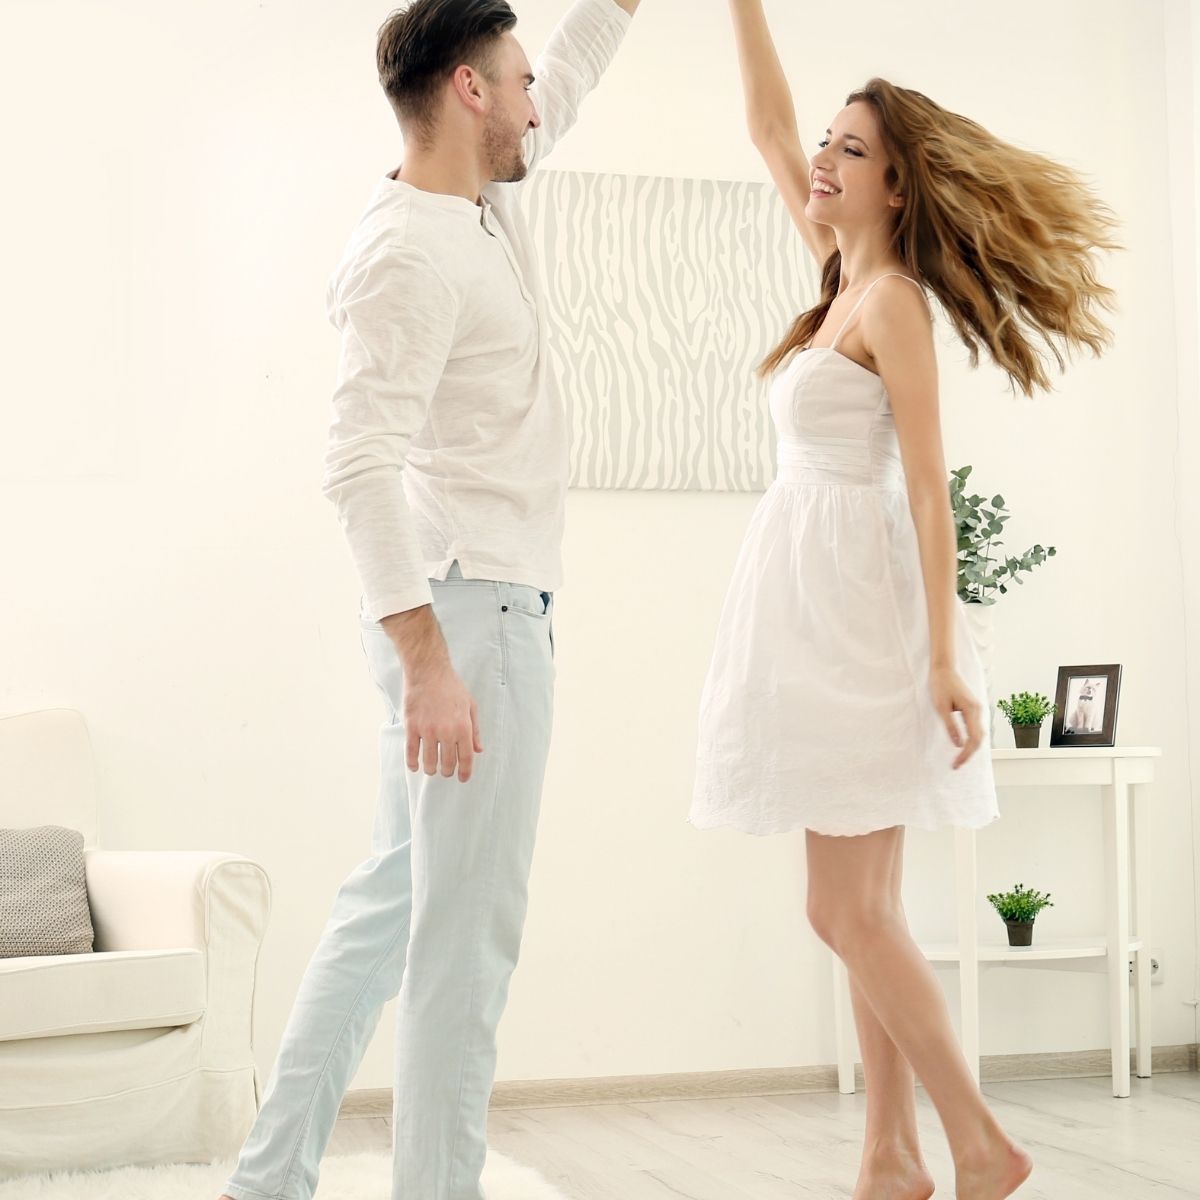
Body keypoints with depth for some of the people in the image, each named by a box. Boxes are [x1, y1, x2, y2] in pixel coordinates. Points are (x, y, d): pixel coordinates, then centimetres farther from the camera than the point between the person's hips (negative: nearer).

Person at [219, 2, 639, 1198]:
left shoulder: (481, 202, 12)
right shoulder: (411, 254, -16)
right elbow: (361, 463, -24)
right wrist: (428, 660, -29)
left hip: (483, 609, 10)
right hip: (469, 613, -10)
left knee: (393, 898, 14)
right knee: (466, 924, -6)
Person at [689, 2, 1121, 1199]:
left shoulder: (891, 298, -9)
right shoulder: (845, 277, 13)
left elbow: (927, 487, -15)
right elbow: (767, 125, 20)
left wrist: (943, 659, -19)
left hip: (856, 607, -9)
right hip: (816, 607, 9)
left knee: (847, 913, -7)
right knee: (863, 913, 8)